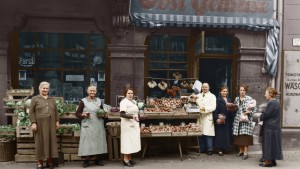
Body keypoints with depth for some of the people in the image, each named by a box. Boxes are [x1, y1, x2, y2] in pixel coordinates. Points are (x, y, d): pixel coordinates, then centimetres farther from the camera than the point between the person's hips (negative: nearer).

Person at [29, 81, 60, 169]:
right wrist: (33, 123, -12)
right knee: (40, 142, 0)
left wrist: (57, 121, 7)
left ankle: (49, 161, 14)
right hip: (40, 124, -4)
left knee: (51, 141, 5)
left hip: (50, 124, 4)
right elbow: (31, 112, -4)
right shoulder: (35, 99, 1)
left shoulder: (52, 99, 13)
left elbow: (56, 111, 15)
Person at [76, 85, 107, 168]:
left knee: (99, 141, 4)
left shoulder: (99, 101, 12)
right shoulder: (83, 101, 1)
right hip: (88, 125, -4)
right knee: (88, 142, -6)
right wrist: (83, 115, -18)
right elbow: (77, 113, 1)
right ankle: (86, 160, 3)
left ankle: (97, 159, 15)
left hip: (98, 125, 4)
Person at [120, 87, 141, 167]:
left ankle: (129, 158, 20)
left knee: (133, 141, 11)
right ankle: (125, 159, 3)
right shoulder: (124, 102, -13)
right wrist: (132, 116, -34)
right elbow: (122, 114, -24)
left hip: (134, 125, 9)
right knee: (127, 141, -5)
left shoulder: (134, 102, 14)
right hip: (128, 125, -9)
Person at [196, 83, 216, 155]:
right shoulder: (198, 96, 19)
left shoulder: (212, 96, 4)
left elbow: (213, 107, -7)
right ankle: (202, 149, 13)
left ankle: (210, 149, 1)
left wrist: (205, 109, -18)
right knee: (201, 134, 3)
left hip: (208, 118, -4)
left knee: (208, 133, -6)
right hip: (200, 117, 4)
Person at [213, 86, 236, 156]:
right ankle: (220, 150, 2)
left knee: (227, 134, 7)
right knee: (220, 134, -3)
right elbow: (215, 110, -11)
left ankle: (225, 148, 18)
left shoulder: (229, 100, 15)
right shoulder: (218, 100, -4)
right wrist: (216, 118, -21)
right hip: (220, 120, -6)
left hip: (228, 120, 6)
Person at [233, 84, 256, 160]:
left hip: (246, 120, -5)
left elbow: (254, 109, -6)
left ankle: (245, 153, 0)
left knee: (245, 136, -6)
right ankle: (241, 151, 21)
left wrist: (248, 112, -19)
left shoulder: (249, 99, -4)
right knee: (238, 136, 7)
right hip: (238, 120, 5)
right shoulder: (236, 99, 11)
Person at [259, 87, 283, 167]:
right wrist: (263, 116, 3)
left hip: (270, 128, -9)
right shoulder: (276, 102, 12)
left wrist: (261, 117, 3)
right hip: (275, 127, 9)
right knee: (273, 144, 14)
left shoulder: (271, 103, -19)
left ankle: (268, 161, 6)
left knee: (268, 144, -1)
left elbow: (265, 115, -18)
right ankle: (272, 161, 22)